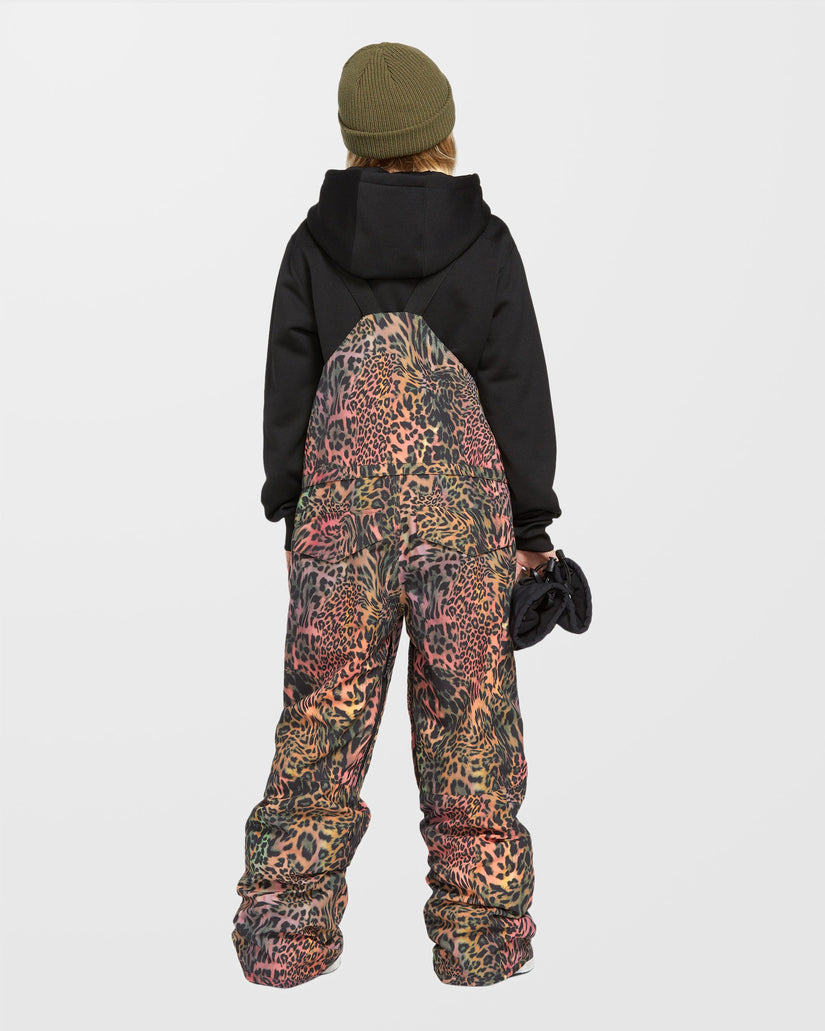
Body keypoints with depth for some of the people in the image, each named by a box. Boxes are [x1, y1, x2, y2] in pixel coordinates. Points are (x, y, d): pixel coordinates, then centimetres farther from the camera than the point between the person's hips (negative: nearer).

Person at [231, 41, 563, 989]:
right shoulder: (485, 244, -1)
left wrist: (290, 511, 13)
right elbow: (520, 393, -1)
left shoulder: (314, 244, 2)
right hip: (464, 515, -1)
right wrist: (533, 524, 6)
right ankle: (478, 936, 18)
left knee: (321, 718, 10)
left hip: (338, 514, 1)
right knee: (469, 720, 8)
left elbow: (286, 388, 5)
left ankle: (285, 930, 16)